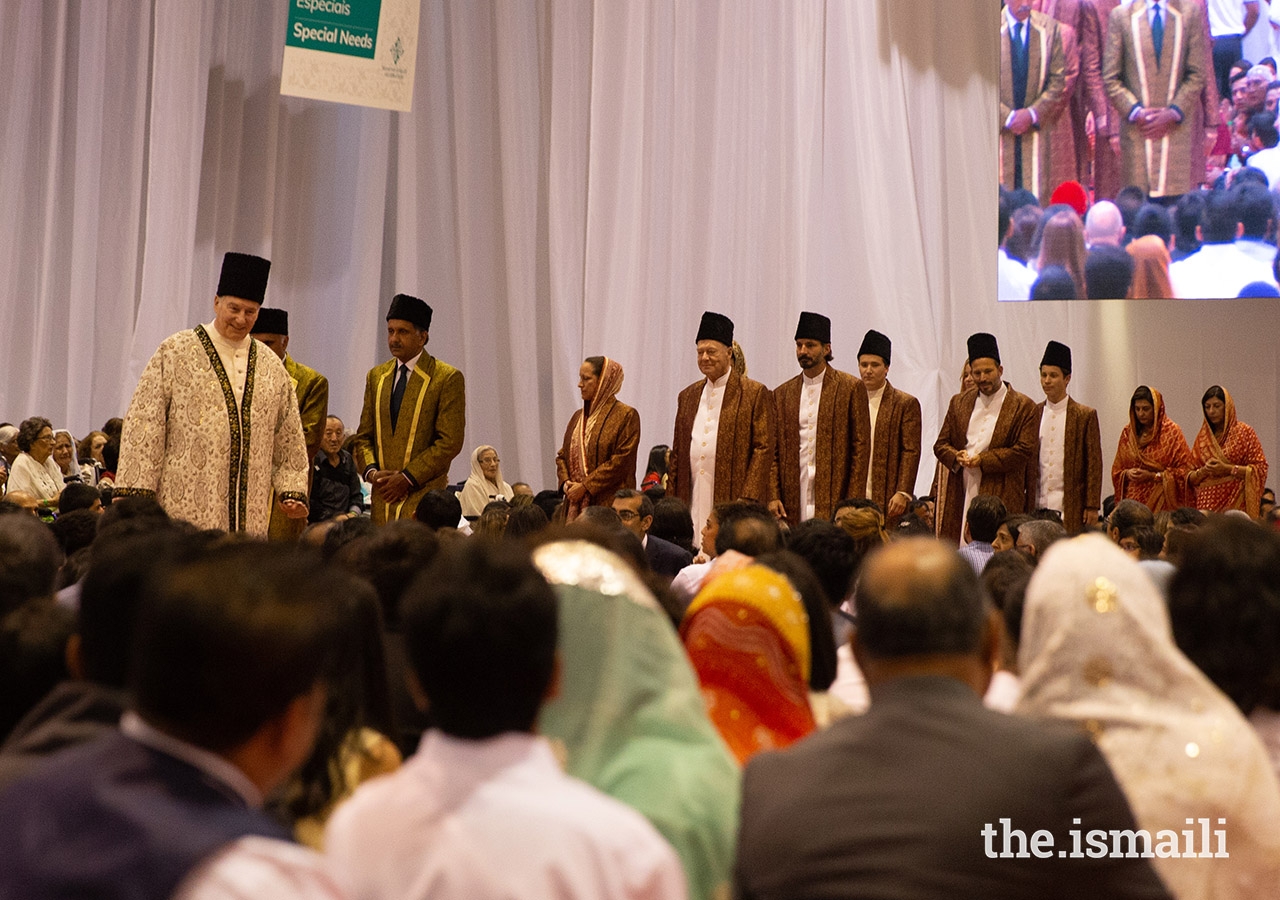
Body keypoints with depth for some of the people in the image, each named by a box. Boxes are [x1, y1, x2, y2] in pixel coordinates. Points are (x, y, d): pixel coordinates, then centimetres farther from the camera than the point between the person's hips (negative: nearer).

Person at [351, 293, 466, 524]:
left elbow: (450, 442, -7)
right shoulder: (376, 376, 17)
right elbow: (363, 437, 17)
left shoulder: (448, 378, -1)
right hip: (383, 497, 4)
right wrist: (371, 471, -2)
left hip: (424, 498, -4)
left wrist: (407, 478, -11)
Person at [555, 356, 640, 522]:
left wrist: (585, 486, -14)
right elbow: (562, 455, 18)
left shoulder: (626, 415, -5)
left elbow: (621, 461, -13)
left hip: (608, 503, -6)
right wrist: (565, 482, -2)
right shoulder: (578, 416, 17)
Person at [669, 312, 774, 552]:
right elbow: (677, 453, 17)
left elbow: (763, 449, -4)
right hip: (692, 503, 4)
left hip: (731, 502, -4)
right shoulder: (688, 396, 17)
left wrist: (747, 499, -12)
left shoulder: (754, 393, 1)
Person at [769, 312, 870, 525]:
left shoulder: (851, 388, 3)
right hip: (793, 504, 3)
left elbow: (861, 446, 0)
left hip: (834, 500, -3)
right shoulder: (782, 394, 13)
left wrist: (853, 502, -6)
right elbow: (774, 451, 12)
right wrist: (773, 497, 0)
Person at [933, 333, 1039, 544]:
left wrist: (983, 460, -11)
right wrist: (956, 457, -6)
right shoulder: (959, 402, 17)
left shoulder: (1023, 406, 2)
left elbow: (1025, 451, -5)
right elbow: (940, 445, 17)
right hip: (961, 494, 4)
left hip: (1001, 497, -4)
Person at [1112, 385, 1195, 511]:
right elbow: (1116, 470, 14)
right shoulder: (1128, 432, 10)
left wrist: (1153, 476, -12)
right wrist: (1127, 473, -7)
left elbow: (1184, 471, -4)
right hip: (1133, 500, 3)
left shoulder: (1171, 432, -2)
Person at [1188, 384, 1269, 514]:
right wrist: (1204, 471, -8)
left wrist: (1228, 469, -12)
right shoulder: (1202, 436, 12)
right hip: (1207, 504, 3)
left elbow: (1260, 469, -2)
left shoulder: (1244, 432, 3)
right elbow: (1190, 478, 13)